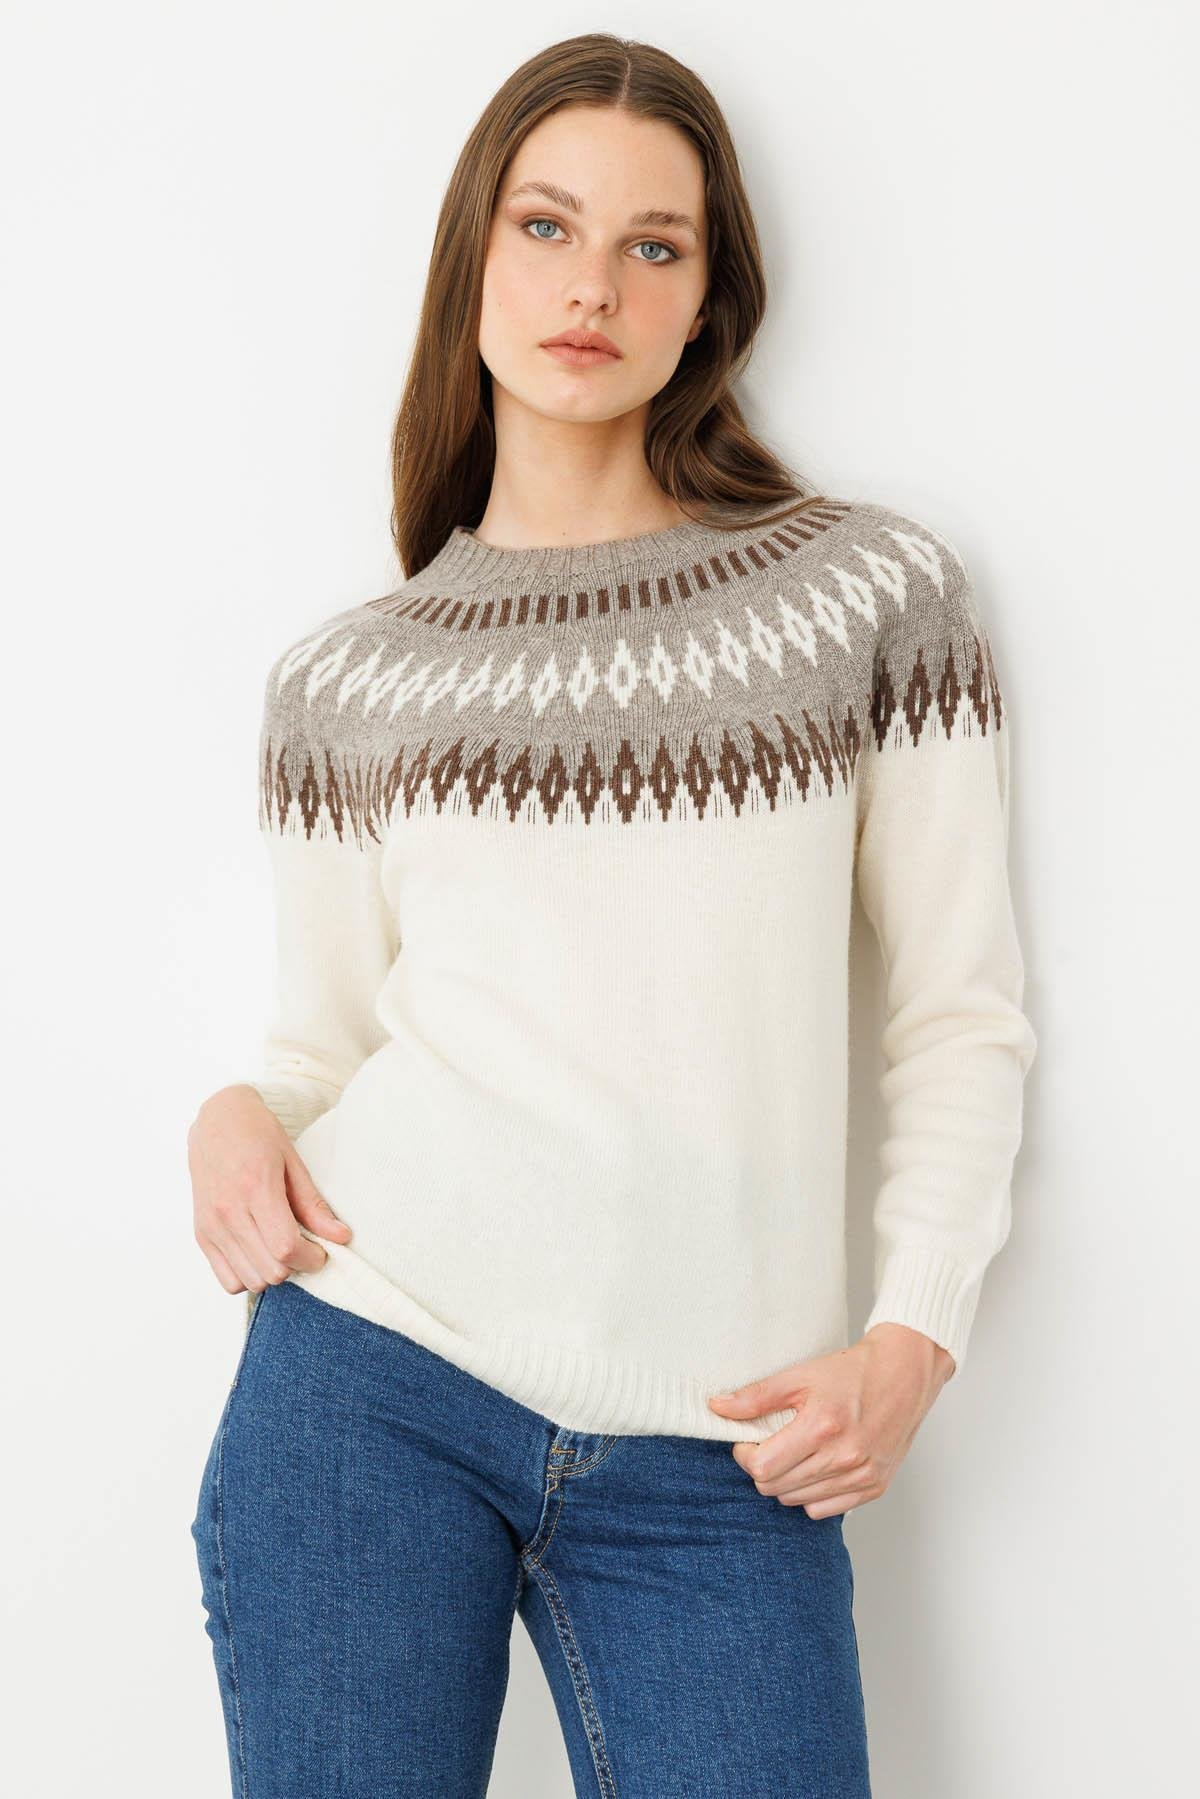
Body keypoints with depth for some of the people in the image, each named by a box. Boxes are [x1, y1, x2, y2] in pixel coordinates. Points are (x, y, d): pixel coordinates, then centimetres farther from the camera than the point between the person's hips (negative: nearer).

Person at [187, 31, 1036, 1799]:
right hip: (369, 1373, 1)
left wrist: (915, 1335, -5)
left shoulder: (874, 589, 3)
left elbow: (965, 1014, 5)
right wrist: (241, 1112, -6)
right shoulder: (342, 678, 9)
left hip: (716, 1457, 0)